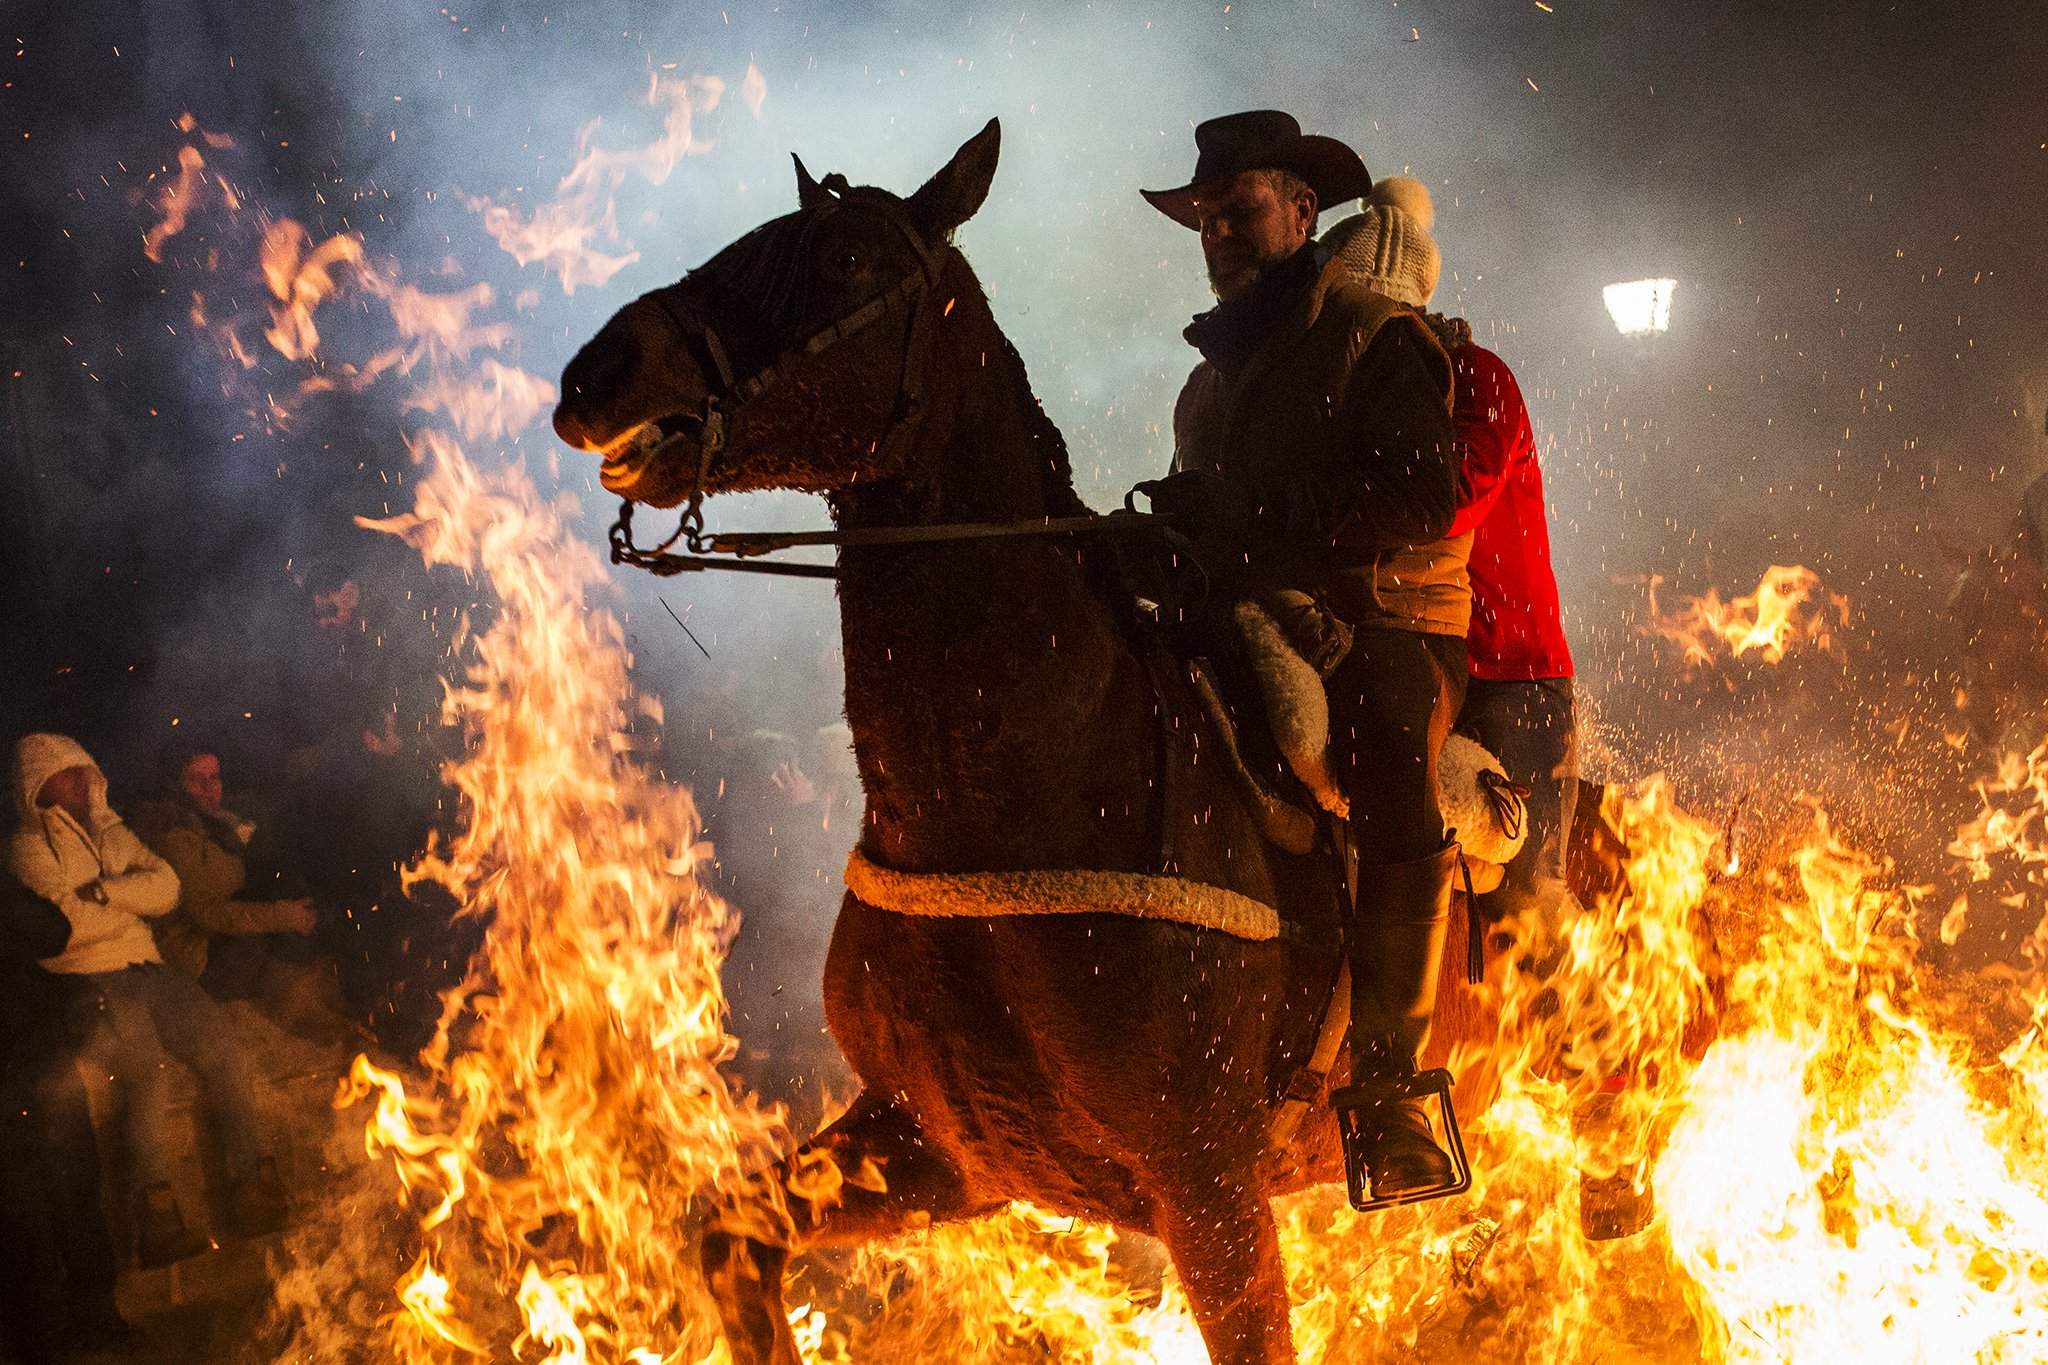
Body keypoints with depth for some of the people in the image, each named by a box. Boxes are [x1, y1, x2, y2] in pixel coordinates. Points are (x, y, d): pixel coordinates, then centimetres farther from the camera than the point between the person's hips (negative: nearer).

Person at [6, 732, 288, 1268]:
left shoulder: (113, 834, 24)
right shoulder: (29, 850, 5)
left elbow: (165, 887, 8)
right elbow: (67, 925, -10)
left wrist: (104, 891, -6)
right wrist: (130, 899, 4)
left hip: (146, 972, 5)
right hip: (88, 986, -5)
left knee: (216, 1034, -24)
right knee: (147, 1064, -34)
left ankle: (256, 1181, -28)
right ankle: (157, 1208, -38)